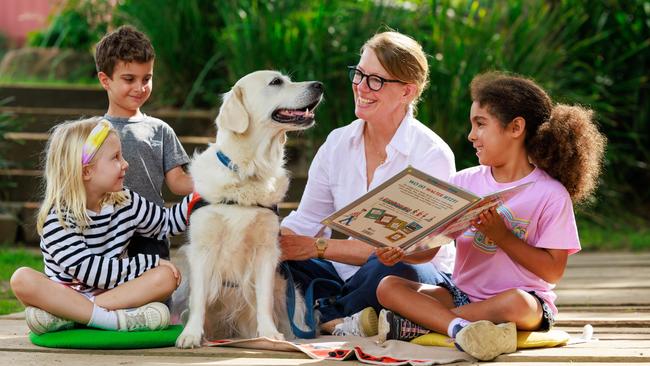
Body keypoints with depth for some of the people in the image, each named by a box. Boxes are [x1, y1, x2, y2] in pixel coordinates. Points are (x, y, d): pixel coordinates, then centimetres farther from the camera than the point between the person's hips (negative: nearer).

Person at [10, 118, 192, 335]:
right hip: (65, 295, -5)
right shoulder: (56, 217, -13)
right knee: (23, 280, -31)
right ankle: (115, 320, -41)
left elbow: (168, 222, 22)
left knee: (166, 276, -21)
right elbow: (88, 271, -20)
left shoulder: (125, 202, 6)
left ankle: (62, 317, -30)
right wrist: (151, 262, -16)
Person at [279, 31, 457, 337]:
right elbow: (306, 221, 9)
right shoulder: (338, 144, 6)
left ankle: (321, 315, -16)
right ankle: (341, 321, -28)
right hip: (348, 276, 6)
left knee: (394, 269, -40)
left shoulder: (432, 155, -12)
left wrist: (319, 247, -21)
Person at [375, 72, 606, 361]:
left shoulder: (551, 195, -5)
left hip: (527, 299, -5)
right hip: (462, 293, 5)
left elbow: (553, 271, -10)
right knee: (388, 287, -16)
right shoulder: (464, 182, 8)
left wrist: (501, 235, -17)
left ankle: (415, 324, -28)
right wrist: (400, 252, -18)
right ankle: (460, 327, -38)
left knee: (516, 304, -40)